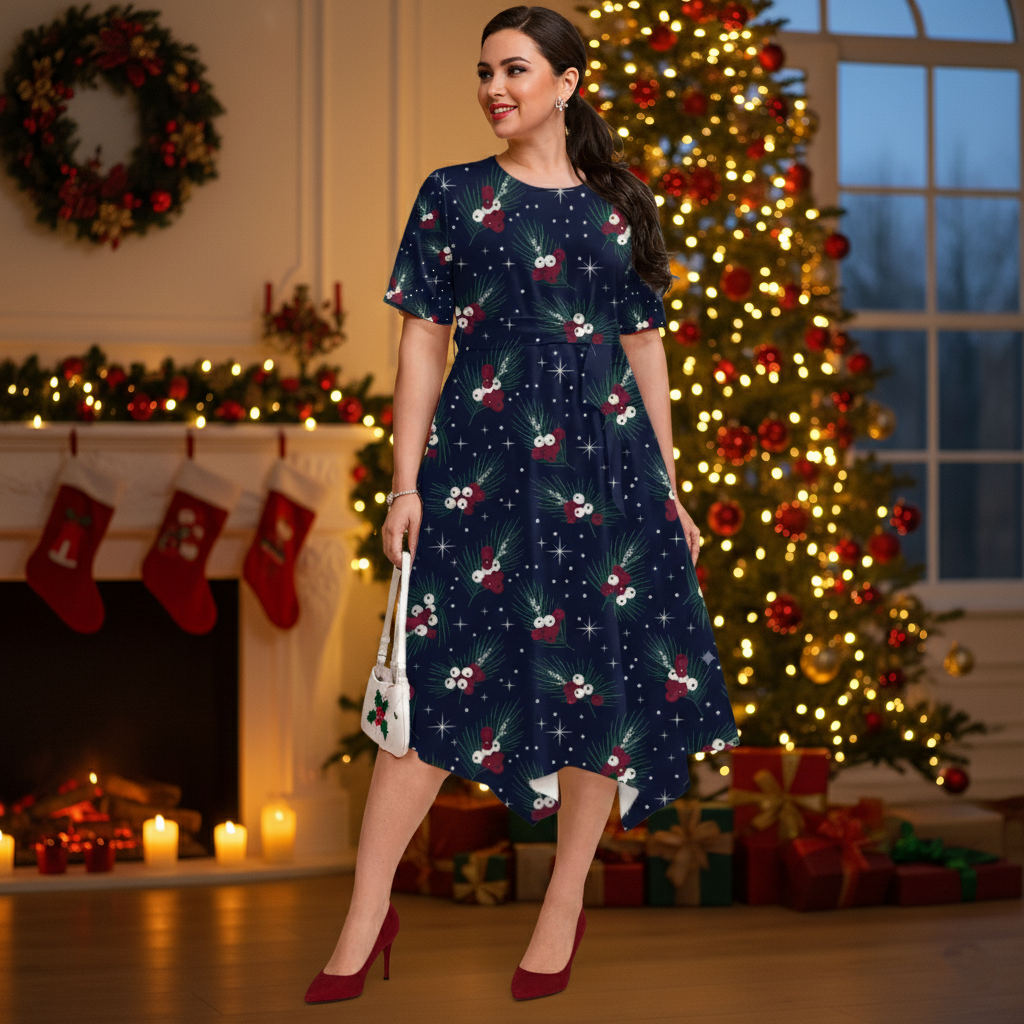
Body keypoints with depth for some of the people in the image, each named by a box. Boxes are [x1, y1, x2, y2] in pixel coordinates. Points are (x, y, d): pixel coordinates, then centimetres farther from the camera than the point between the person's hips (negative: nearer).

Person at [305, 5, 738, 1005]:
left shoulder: (622, 203, 10)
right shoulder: (453, 196, 6)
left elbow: (644, 349, 12)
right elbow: (423, 340, 3)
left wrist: (669, 491, 11)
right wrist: (406, 482, -3)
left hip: (606, 459, 2)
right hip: (482, 459, -2)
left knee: (603, 677, 2)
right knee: (445, 670, -5)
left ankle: (565, 906, 17)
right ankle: (366, 916, 1)